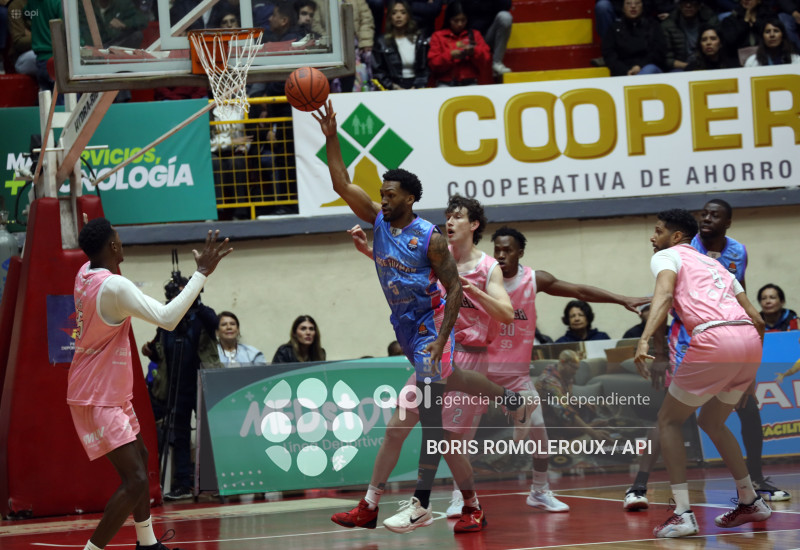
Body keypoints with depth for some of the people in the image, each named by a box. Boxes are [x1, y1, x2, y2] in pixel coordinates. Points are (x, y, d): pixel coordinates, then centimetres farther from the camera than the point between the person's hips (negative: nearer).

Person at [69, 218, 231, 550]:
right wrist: (202, 273, -26)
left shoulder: (85, 274, 1)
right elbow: (168, 318, -32)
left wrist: (92, 237, 41)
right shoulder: (114, 286, -28)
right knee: (135, 481, -17)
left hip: (112, 394, 11)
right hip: (98, 399, -11)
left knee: (139, 458, 27)